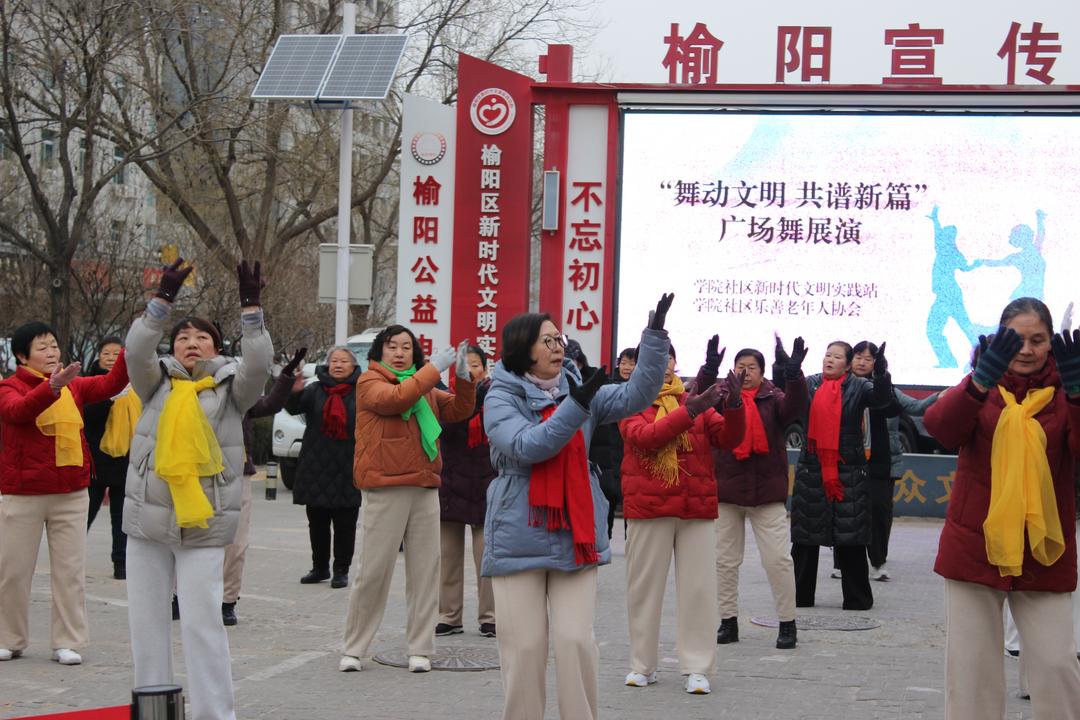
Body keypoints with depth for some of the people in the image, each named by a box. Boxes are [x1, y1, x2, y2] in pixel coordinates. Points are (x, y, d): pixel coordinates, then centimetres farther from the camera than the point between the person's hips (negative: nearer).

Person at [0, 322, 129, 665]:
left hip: (71, 494, 3)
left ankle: (67, 642, 11)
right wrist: (52, 387, -46)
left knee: (70, 570, 4)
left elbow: (110, 384, -6)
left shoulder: (74, 386, 7)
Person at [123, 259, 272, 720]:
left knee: (202, 621, -8)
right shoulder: (157, 383, 6)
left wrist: (250, 309, -24)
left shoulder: (230, 388, 2)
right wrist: (163, 300, -22)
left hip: (203, 523, -3)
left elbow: (258, 364, -16)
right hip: (147, 518, 3)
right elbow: (137, 351, -12)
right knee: (145, 619, 9)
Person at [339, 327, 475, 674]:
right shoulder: (370, 381, -1)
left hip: (425, 489, 6)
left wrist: (464, 377, -2)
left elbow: (459, 410, 15)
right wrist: (434, 368, -17)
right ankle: (354, 648, 6)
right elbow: (395, 398, -20)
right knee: (373, 570, -3)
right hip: (385, 488, -6)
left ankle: (420, 649, 11)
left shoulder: (426, 388, 17)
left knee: (425, 570, 5)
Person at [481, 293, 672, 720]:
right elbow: (526, 447, -19)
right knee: (524, 647, 0)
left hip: (576, 538, 3)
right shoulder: (502, 399, -3)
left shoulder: (580, 392, 9)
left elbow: (636, 395, -2)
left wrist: (655, 335, -11)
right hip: (520, 540, -3)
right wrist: (575, 407, -26)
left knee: (577, 641, -3)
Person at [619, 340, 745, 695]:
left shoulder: (697, 401, 10)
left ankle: (697, 669, 5)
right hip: (648, 507, -2)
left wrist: (733, 404, -18)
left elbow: (729, 438, 0)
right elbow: (645, 436, -18)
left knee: (698, 587, 0)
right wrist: (689, 411, -25)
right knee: (645, 585, 5)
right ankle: (642, 665, 16)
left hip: (697, 508, 2)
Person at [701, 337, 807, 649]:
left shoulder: (773, 399, 3)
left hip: (767, 492, -2)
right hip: (726, 490, 2)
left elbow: (796, 407, -16)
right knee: (725, 560, 8)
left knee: (778, 559, -4)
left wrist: (793, 374, -35)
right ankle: (728, 621, 18)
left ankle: (787, 623, 4)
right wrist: (710, 369, -34)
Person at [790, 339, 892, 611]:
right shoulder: (809, 384, 8)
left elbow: (881, 398, -14)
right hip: (811, 471, 2)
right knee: (804, 538, 7)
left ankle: (857, 599, 9)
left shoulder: (858, 387, 1)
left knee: (851, 540, 0)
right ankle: (800, 597, 17)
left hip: (848, 472, -2)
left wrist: (881, 373, -32)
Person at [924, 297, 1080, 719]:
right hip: (974, 549, 1)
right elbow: (939, 427, -17)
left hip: (1043, 553, -1)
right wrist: (981, 380, -34)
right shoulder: (982, 386, 4)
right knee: (971, 666, 5)